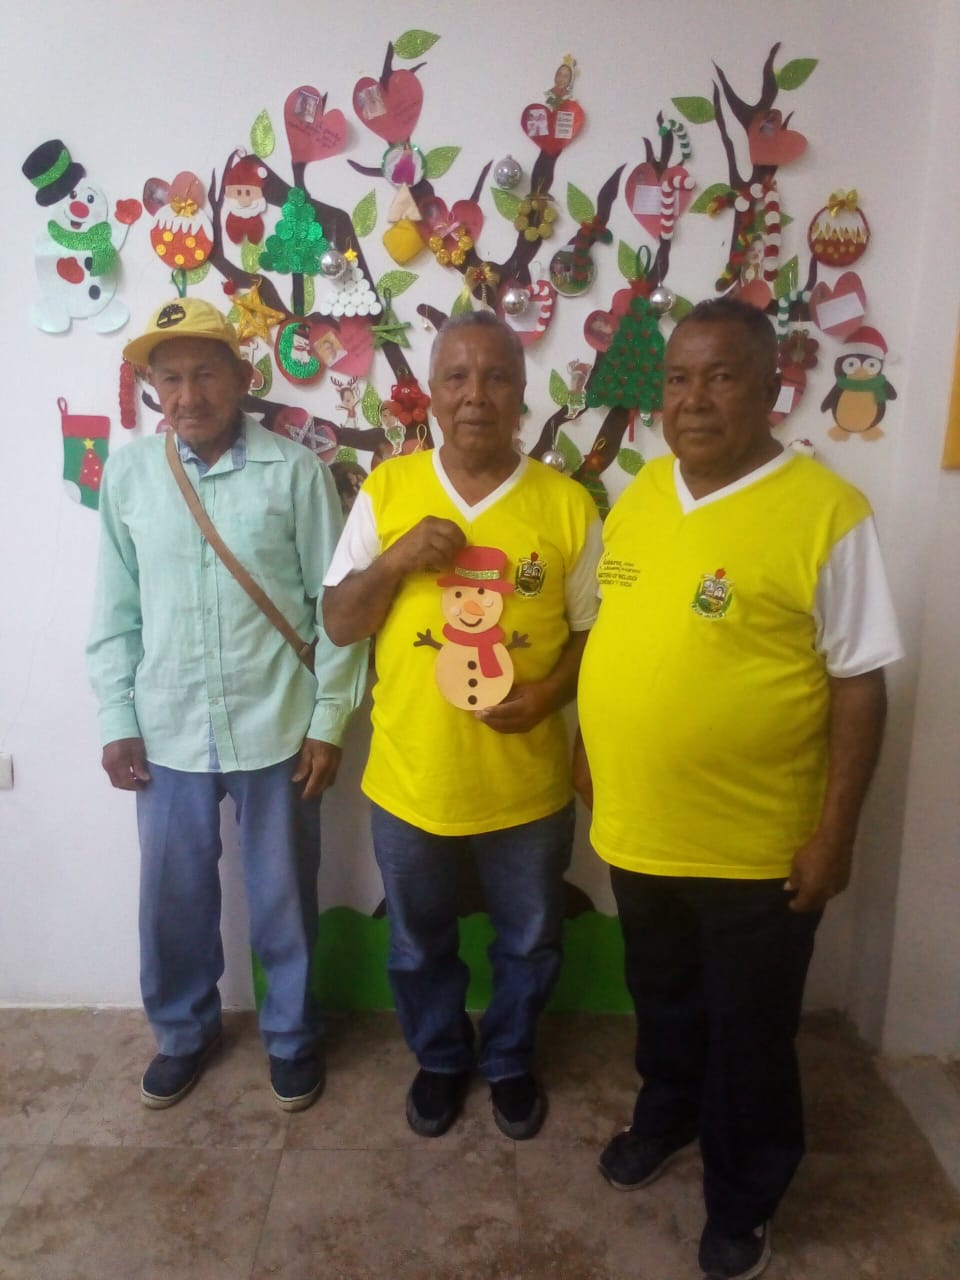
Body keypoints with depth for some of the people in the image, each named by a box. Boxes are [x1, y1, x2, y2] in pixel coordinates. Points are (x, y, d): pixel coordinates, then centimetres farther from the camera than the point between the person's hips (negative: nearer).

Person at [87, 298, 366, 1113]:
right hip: (168, 734, 3)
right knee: (173, 899, 17)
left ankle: (292, 1035, 38)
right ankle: (183, 1029, 43)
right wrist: (117, 719, 2)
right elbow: (116, 610, 5)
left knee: (283, 899, 14)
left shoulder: (296, 471, -8)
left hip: (275, 730, -2)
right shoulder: (127, 475, 0)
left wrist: (328, 719, -6)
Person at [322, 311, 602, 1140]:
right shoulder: (386, 490, -5)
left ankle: (510, 1060, 50)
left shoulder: (567, 502, -7)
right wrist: (395, 559, -19)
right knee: (420, 947, 22)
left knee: (528, 945, 21)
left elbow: (598, 628, 0)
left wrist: (550, 691, -18)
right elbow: (338, 626, -2)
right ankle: (439, 1058, 50)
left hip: (527, 784, 0)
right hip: (410, 779, 1)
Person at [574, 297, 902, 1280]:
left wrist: (835, 830, -13)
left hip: (757, 843, -5)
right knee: (661, 998, 27)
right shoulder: (638, 495, 2)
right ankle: (664, 1112, 54)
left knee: (749, 1034, 16)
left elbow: (859, 684, -13)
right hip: (636, 825, 5)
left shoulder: (826, 513, -15)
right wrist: (589, 744, 12)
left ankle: (742, 1199, 41)